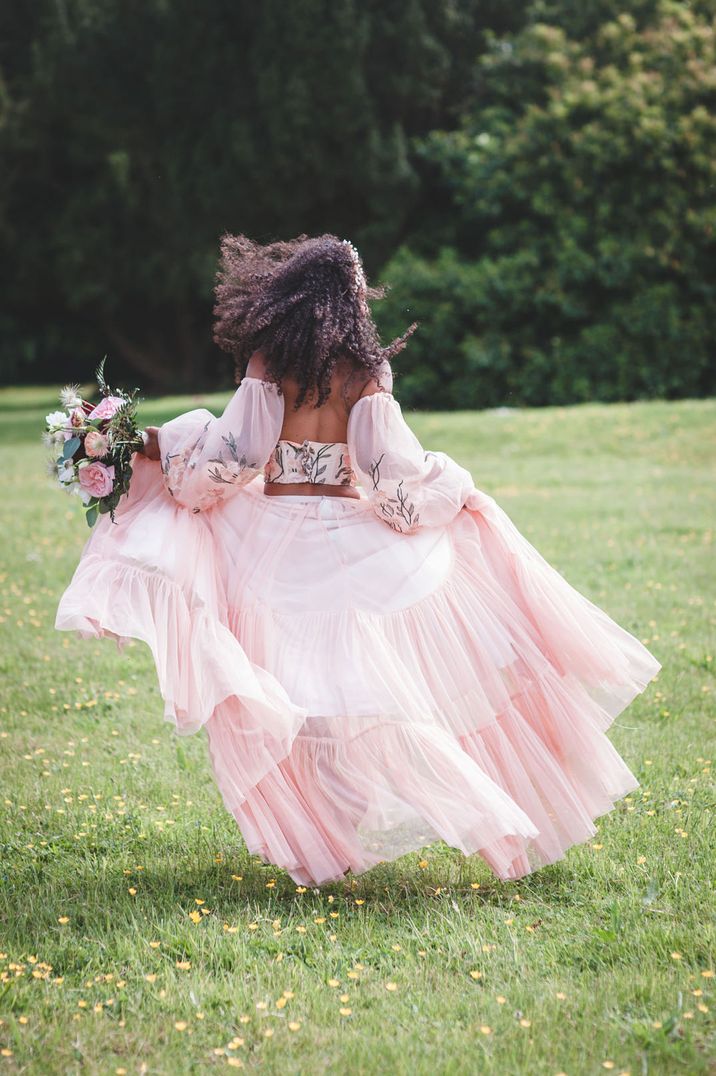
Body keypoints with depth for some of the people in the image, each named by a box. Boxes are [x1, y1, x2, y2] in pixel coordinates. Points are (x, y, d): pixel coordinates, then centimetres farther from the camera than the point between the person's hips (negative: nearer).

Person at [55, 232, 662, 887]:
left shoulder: (266, 360, -2)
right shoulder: (366, 369, -1)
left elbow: (238, 451, -6)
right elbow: (390, 463, -3)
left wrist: (163, 447, 7)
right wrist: (453, 488, 14)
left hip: (277, 535, -1)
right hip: (351, 534, 1)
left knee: (293, 694, 3)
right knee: (380, 683, 8)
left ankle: (318, 843, 3)